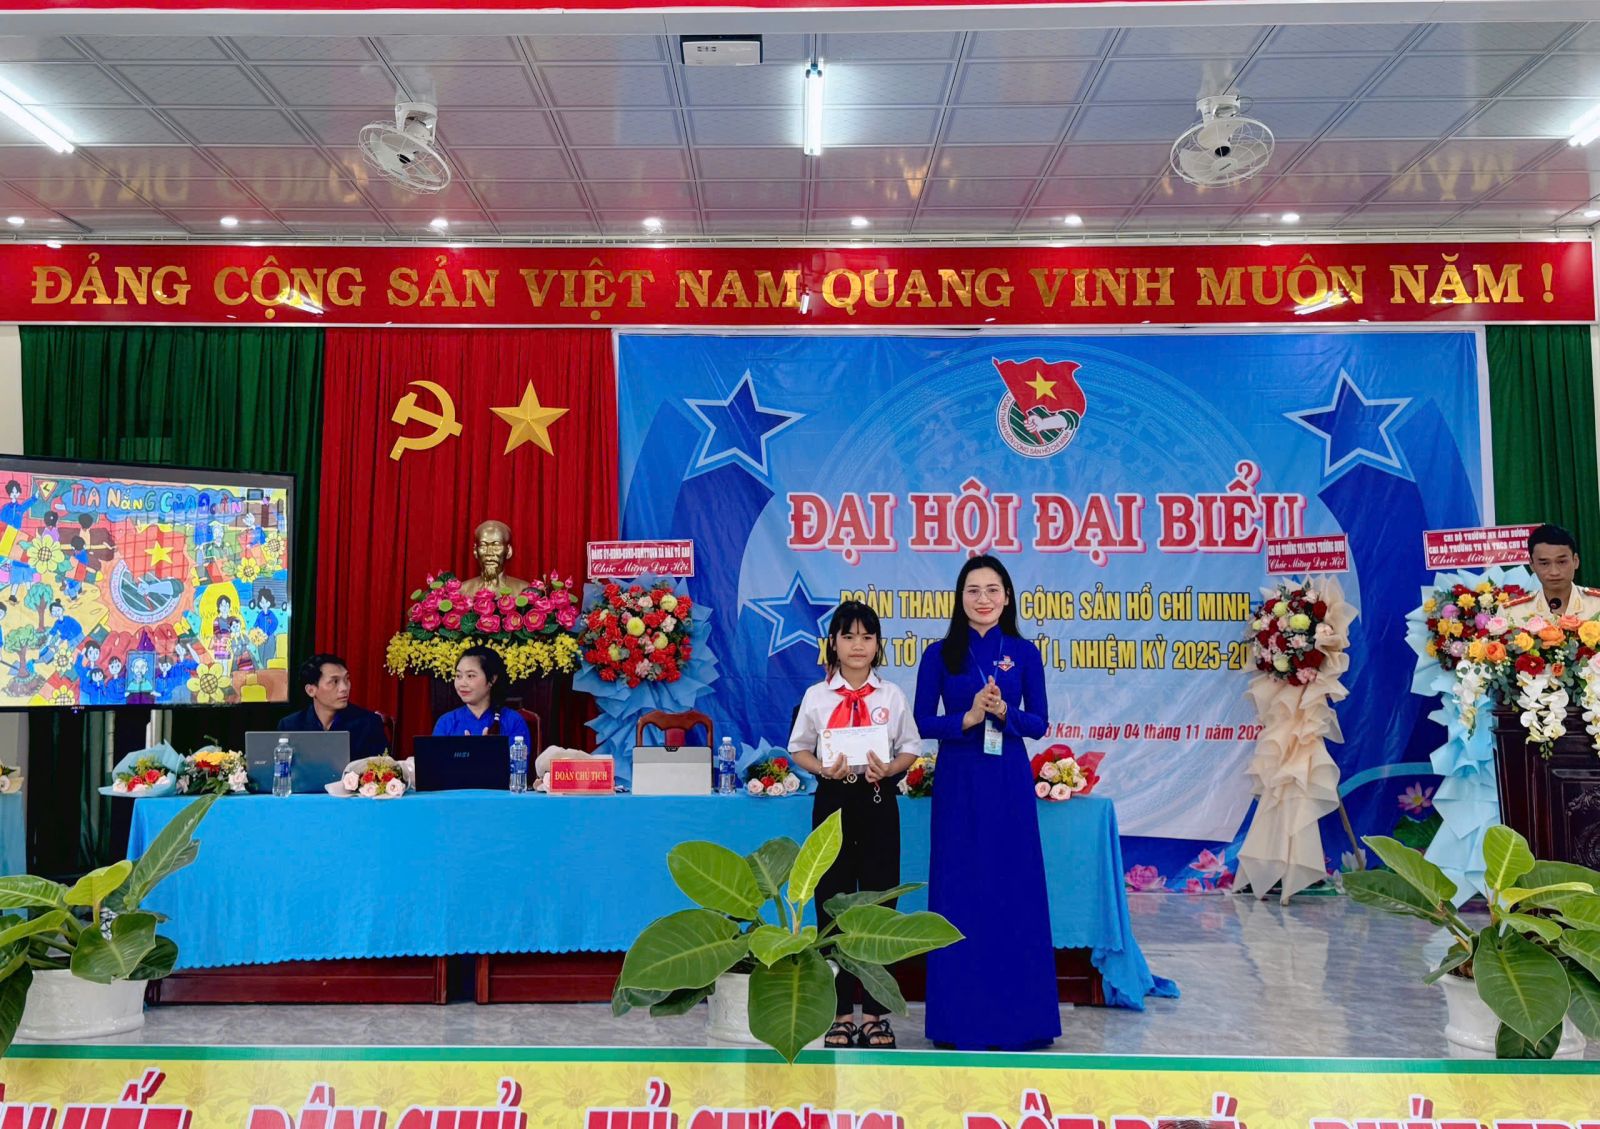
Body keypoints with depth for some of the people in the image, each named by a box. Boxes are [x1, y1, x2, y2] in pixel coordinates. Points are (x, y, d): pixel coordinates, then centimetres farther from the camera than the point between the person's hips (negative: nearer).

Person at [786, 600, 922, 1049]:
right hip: (833, 801, 0)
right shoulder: (817, 695, 1)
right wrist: (824, 769, -14)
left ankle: (874, 1013, 16)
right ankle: (840, 1013, 16)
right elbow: (799, 748, 5)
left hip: (879, 802, 1)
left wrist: (889, 769, -14)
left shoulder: (892, 696, 3)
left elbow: (911, 748, 6)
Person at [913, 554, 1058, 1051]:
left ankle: (1017, 1014, 19)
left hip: (1009, 781, 1)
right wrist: (967, 718, -16)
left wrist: (1003, 713, -15)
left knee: (1014, 889, 5)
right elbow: (923, 722, -1)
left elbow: (1039, 722, 4)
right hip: (958, 781, -1)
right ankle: (961, 1017, 16)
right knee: (959, 891, 4)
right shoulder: (940, 654, 0)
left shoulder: (1024, 653, 3)